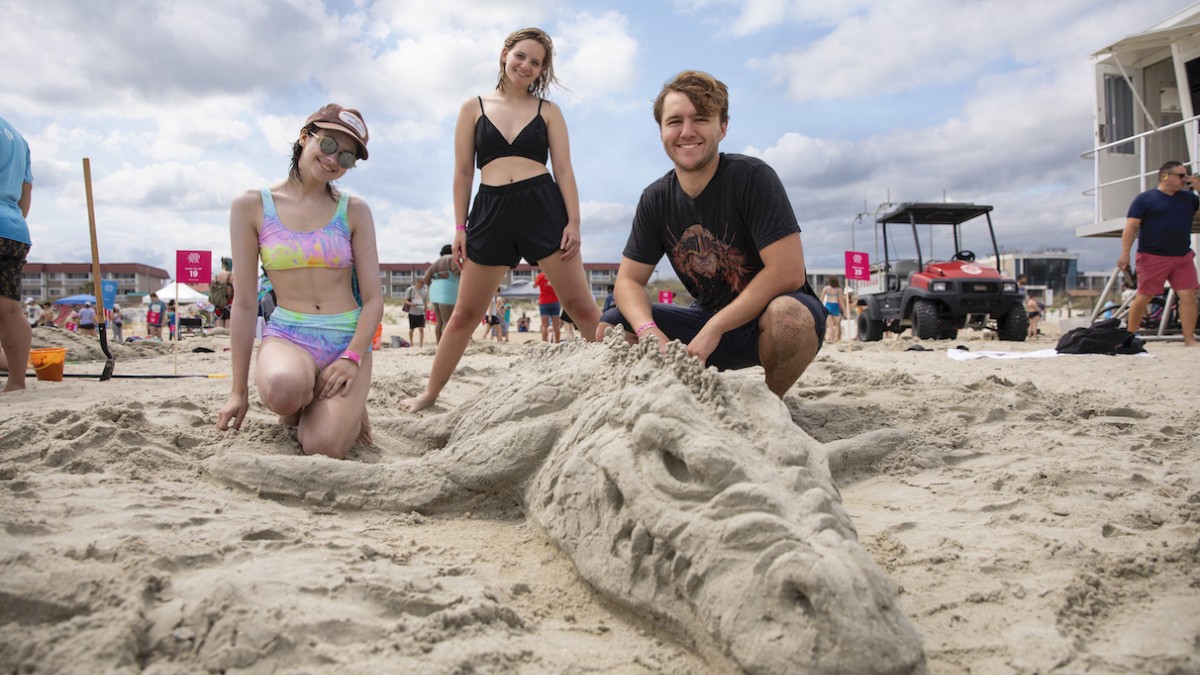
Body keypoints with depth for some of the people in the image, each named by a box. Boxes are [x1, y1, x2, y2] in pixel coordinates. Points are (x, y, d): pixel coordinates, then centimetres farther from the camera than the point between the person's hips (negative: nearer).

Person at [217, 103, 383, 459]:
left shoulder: (354, 211, 4)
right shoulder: (251, 206, 1)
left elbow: (373, 299, 2)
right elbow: (244, 303, 1)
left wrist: (353, 357, -16)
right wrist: (239, 391, 1)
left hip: (349, 338, 0)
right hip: (286, 335, 0)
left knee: (324, 448, -24)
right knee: (283, 388, -37)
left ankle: (347, 408, 12)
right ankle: (295, 409, 1)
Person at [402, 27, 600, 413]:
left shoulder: (548, 111, 11)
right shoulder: (474, 108, 12)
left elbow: (564, 170, 6)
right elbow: (463, 172, 10)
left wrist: (573, 221, -4)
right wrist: (460, 227, 5)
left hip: (543, 206, -1)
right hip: (491, 211, 1)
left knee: (580, 305, -2)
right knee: (466, 313, 7)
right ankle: (429, 394, 19)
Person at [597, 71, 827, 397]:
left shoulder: (752, 177, -17)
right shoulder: (655, 199, 0)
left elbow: (788, 272, -24)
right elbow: (629, 279, 0)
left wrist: (714, 330, -23)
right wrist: (650, 332, -22)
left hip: (765, 315, -4)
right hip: (709, 319, 5)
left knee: (789, 315, -40)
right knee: (608, 328, -11)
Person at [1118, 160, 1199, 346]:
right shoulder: (1145, 199, -2)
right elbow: (1131, 227, -7)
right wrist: (1124, 254, -16)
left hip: (1183, 257, 5)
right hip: (1152, 258, -4)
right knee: (1143, 297, 0)